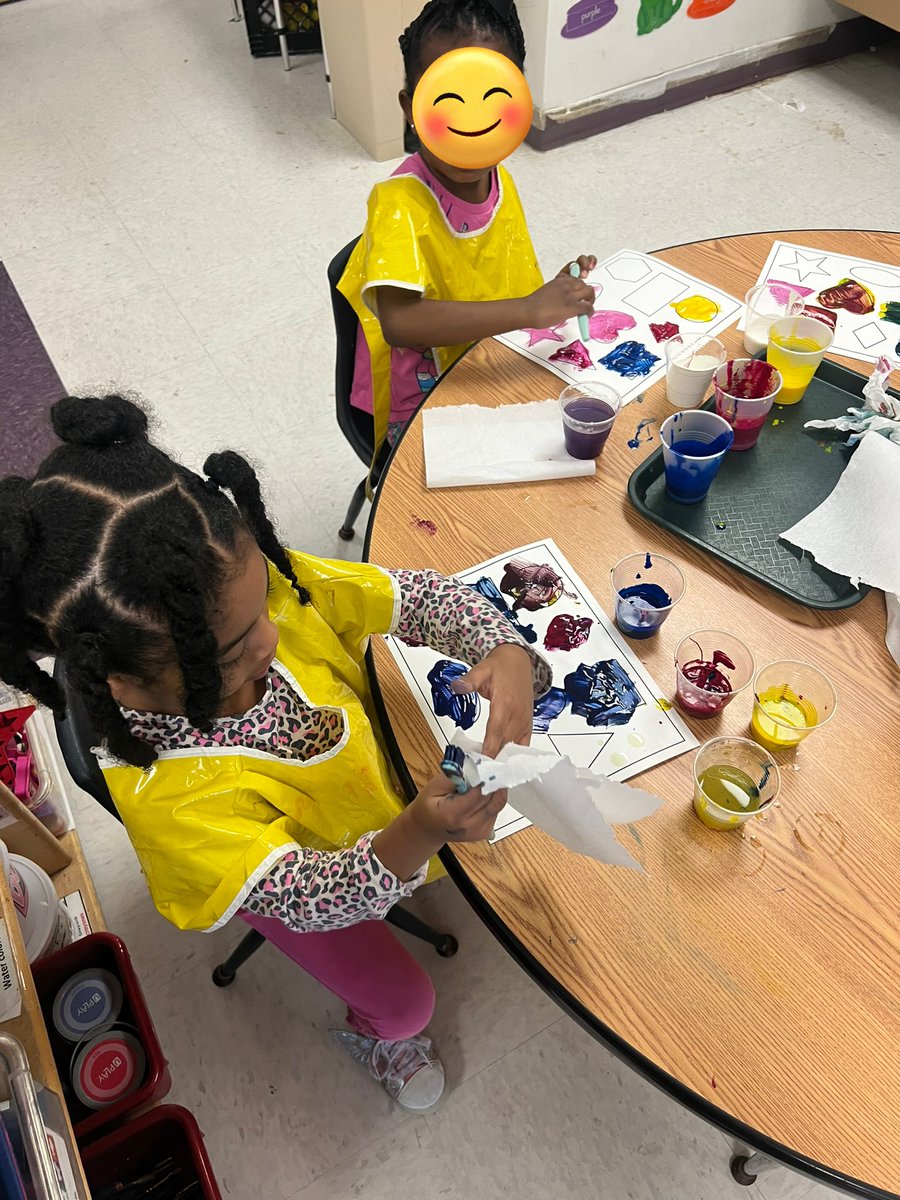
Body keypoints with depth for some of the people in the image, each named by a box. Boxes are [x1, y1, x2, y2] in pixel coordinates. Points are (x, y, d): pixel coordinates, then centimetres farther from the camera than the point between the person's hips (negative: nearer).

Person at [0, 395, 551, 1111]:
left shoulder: (261, 584, -34)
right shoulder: (166, 799, -44)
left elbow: (422, 597, -25)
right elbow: (314, 897, -36)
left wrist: (506, 654, -46)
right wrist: (418, 837, -57)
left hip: (356, 757, 4)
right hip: (274, 872, -3)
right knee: (405, 1000, 8)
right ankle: (373, 1034, 46)